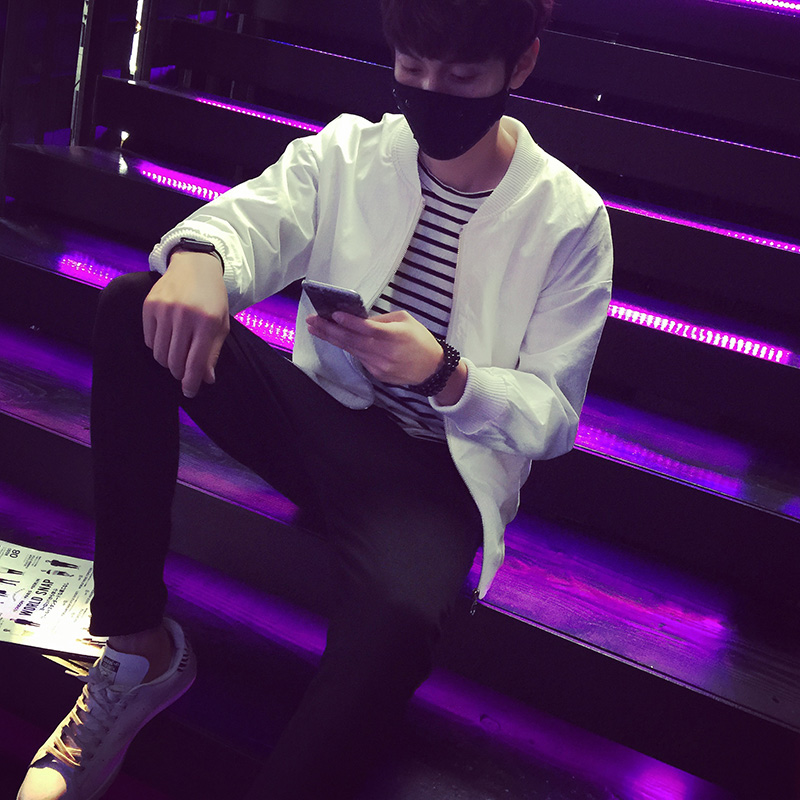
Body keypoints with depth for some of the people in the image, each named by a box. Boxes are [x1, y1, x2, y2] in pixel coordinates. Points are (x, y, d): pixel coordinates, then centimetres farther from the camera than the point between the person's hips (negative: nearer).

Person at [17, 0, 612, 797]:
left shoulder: (569, 220, -7)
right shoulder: (350, 150, 1)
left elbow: (551, 417, -7)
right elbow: (252, 217, -14)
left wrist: (442, 375, -26)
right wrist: (198, 254, -38)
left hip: (435, 469, -4)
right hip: (318, 411, 5)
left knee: (399, 616, -40)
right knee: (133, 307, -17)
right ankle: (137, 647, -14)